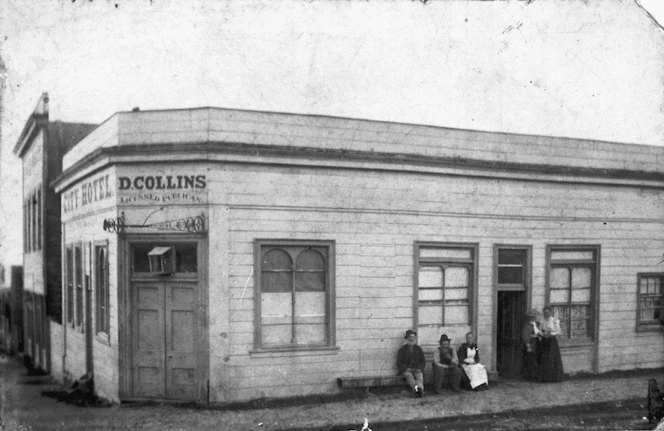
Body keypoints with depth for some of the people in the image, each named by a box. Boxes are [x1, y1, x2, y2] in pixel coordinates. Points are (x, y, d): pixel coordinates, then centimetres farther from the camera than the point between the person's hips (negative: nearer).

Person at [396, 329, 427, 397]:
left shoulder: (418, 349, 18)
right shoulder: (402, 349, 11)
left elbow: (423, 361, 15)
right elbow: (399, 363, 5)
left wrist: (420, 368, -5)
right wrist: (406, 368, -13)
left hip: (417, 369, 2)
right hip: (406, 370, -2)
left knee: (420, 377, -32)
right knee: (409, 376, -36)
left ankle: (420, 388, -62)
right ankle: (416, 388, -65)